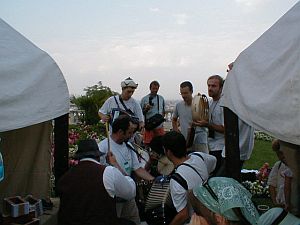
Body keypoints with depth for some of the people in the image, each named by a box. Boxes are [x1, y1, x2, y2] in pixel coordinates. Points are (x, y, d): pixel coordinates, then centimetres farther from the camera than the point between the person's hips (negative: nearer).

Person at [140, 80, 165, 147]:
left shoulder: (161, 98, 11)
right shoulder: (144, 99, -1)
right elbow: (141, 113, 1)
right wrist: (146, 109, -17)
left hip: (159, 126, 3)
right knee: (147, 144, -2)